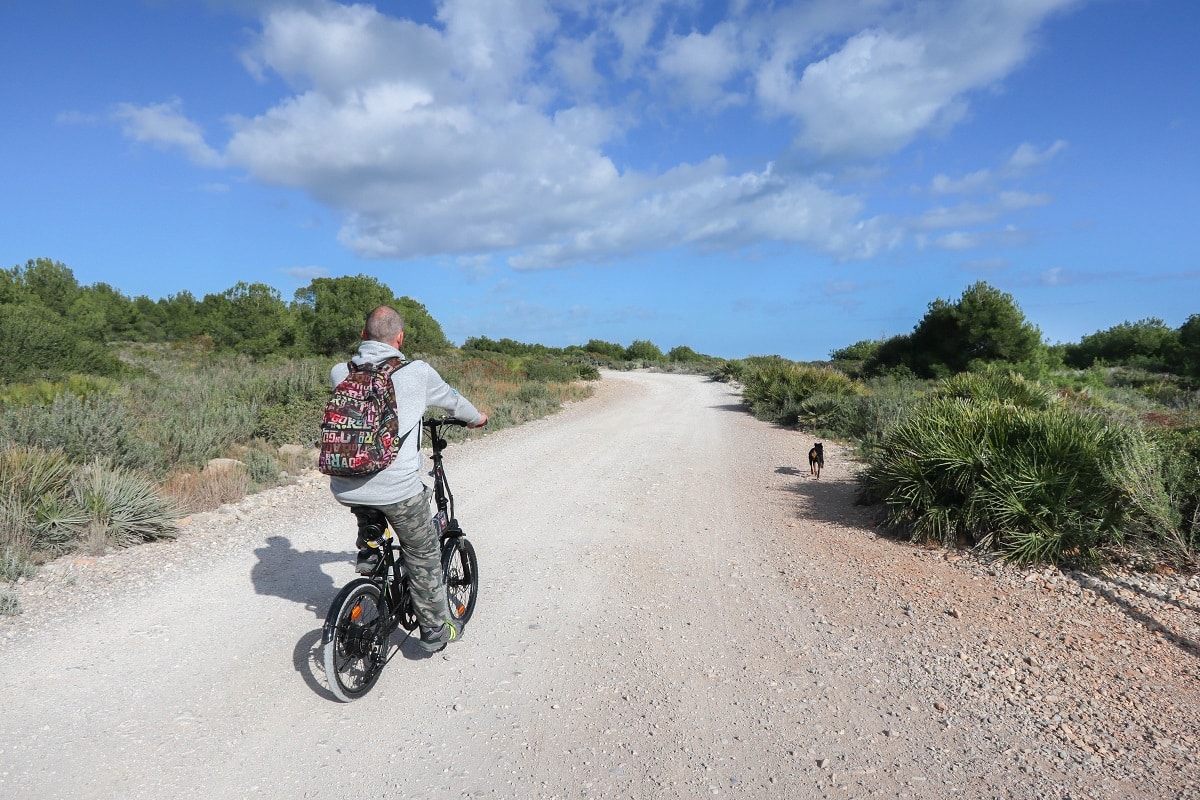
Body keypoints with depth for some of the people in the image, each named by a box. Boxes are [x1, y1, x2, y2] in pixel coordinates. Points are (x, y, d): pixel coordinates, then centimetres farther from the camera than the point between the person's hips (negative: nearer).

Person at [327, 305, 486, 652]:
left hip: (345, 489, 4)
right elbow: (451, 400, 14)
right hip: (398, 488, -3)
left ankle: (368, 552, 29)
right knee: (423, 557, 18)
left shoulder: (339, 372, 5)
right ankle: (435, 632, 29)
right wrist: (477, 417, 37)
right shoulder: (417, 372, -4)